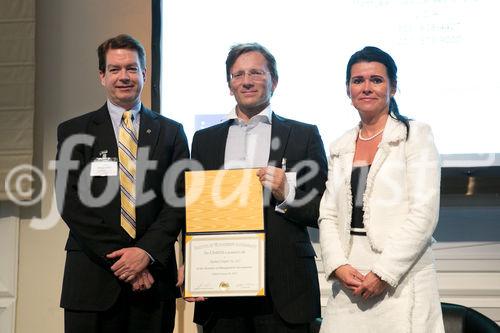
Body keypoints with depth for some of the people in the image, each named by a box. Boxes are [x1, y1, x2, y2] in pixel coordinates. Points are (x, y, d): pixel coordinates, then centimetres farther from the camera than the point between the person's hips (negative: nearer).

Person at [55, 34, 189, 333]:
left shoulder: (171, 132, 10)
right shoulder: (73, 131, 7)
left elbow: (180, 198, 3)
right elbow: (70, 201, -2)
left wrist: (146, 251, -11)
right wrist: (117, 256, -10)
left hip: (153, 276, 1)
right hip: (93, 279, -1)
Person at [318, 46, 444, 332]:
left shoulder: (415, 135, 1)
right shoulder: (340, 147, 15)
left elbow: (424, 213, -8)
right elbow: (328, 215, 11)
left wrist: (383, 274, -14)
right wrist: (338, 266, -7)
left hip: (402, 279, -4)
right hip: (349, 283, 4)